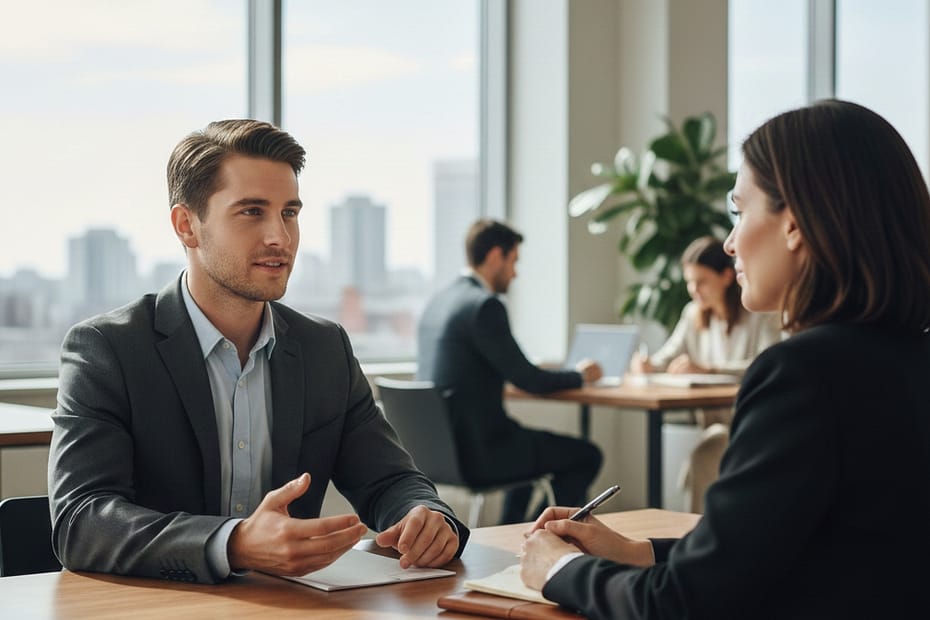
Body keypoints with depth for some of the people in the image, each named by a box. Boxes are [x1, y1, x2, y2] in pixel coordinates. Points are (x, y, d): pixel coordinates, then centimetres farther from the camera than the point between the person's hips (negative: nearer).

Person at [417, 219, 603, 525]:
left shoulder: (438, 301, 10)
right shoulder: (485, 305, -18)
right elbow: (528, 380, -14)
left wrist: (532, 370, 19)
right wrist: (579, 375, 2)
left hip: (437, 447, 9)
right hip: (476, 451, -9)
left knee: (530, 440, 34)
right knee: (587, 455, 5)